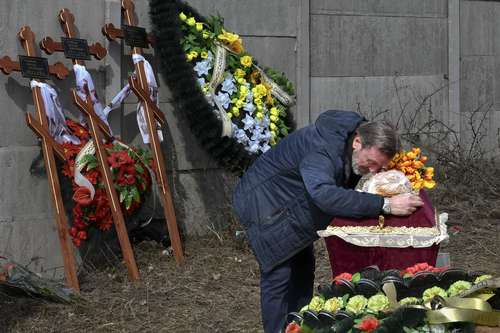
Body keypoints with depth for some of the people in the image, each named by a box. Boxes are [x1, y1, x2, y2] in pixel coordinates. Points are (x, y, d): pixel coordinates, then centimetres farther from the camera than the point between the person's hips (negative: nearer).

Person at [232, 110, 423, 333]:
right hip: (264, 204, -9)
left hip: (294, 207, 9)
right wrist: (385, 205, -55)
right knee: (279, 274, -10)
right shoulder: (322, 149, -38)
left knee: (303, 271, 12)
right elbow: (325, 194, -54)